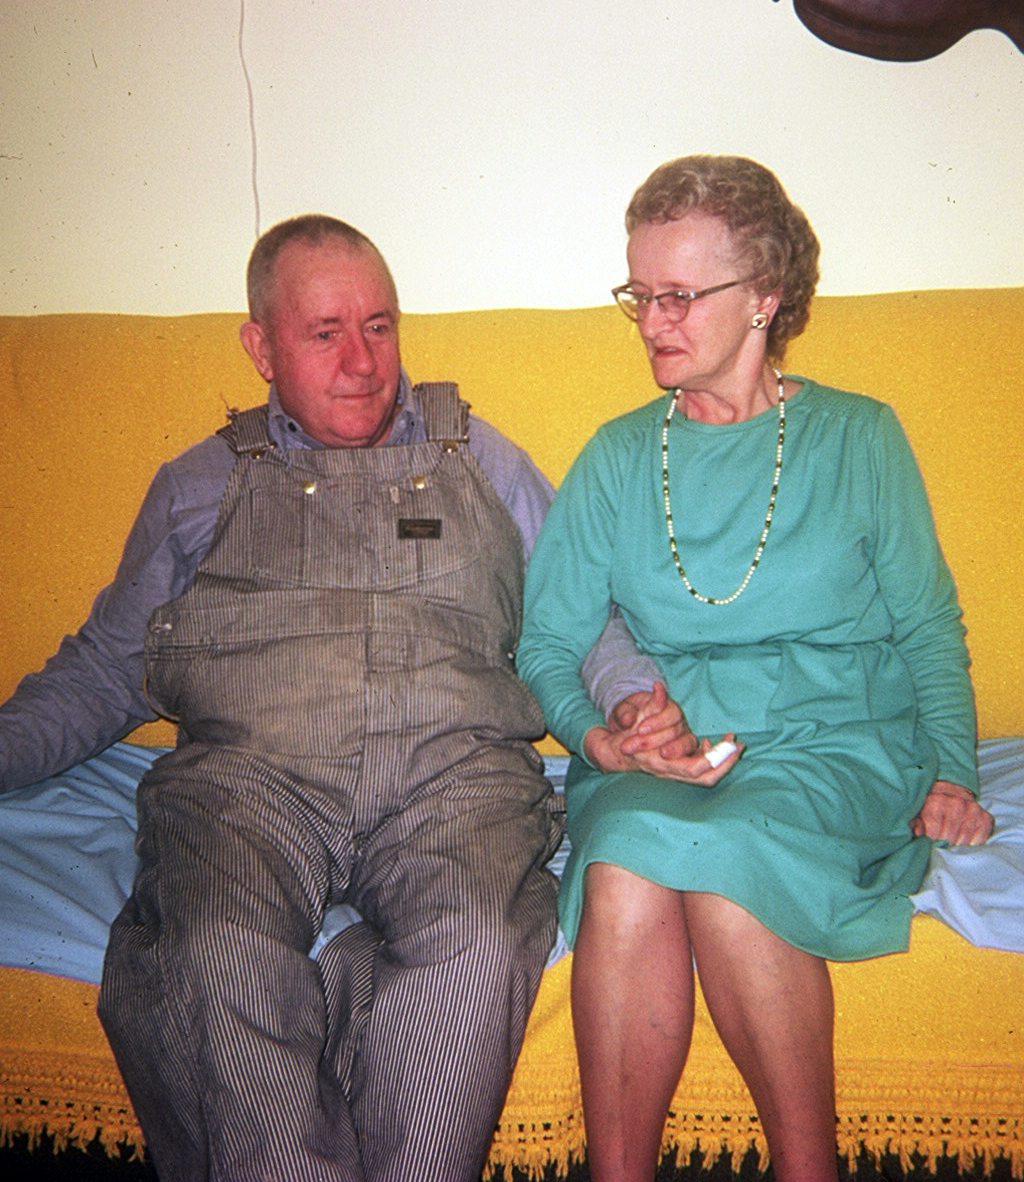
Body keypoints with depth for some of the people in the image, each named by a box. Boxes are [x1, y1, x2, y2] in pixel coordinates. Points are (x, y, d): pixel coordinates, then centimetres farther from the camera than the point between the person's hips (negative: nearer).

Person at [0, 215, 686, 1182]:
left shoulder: (481, 460, 23)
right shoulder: (198, 484, 23)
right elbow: (104, 667, 23)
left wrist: (635, 696, 0)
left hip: (453, 765, 0)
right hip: (249, 767, 1)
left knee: (476, 941, -31)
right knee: (221, 954, -31)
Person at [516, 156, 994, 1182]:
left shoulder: (858, 439, 9)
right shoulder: (616, 460, 12)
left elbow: (928, 630, 11)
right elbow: (547, 643, 10)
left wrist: (950, 771, -4)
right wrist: (599, 737, -9)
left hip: (838, 741, -1)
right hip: (659, 757, 2)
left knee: (719, 859, -32)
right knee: (624, 867, -31)